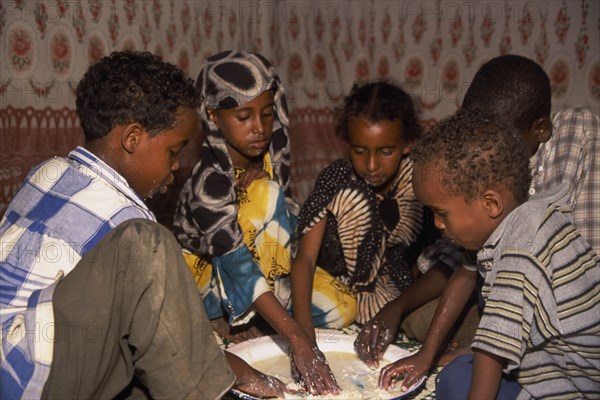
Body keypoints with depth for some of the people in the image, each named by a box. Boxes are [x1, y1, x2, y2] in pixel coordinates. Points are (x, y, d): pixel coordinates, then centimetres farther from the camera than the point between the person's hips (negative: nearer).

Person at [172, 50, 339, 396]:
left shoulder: (271, 157, -12)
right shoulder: (209, 180, -32)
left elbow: (287, 225, -1)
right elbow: (240, 267, -38)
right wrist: (298, 339, -44)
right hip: (205, 274, -6)